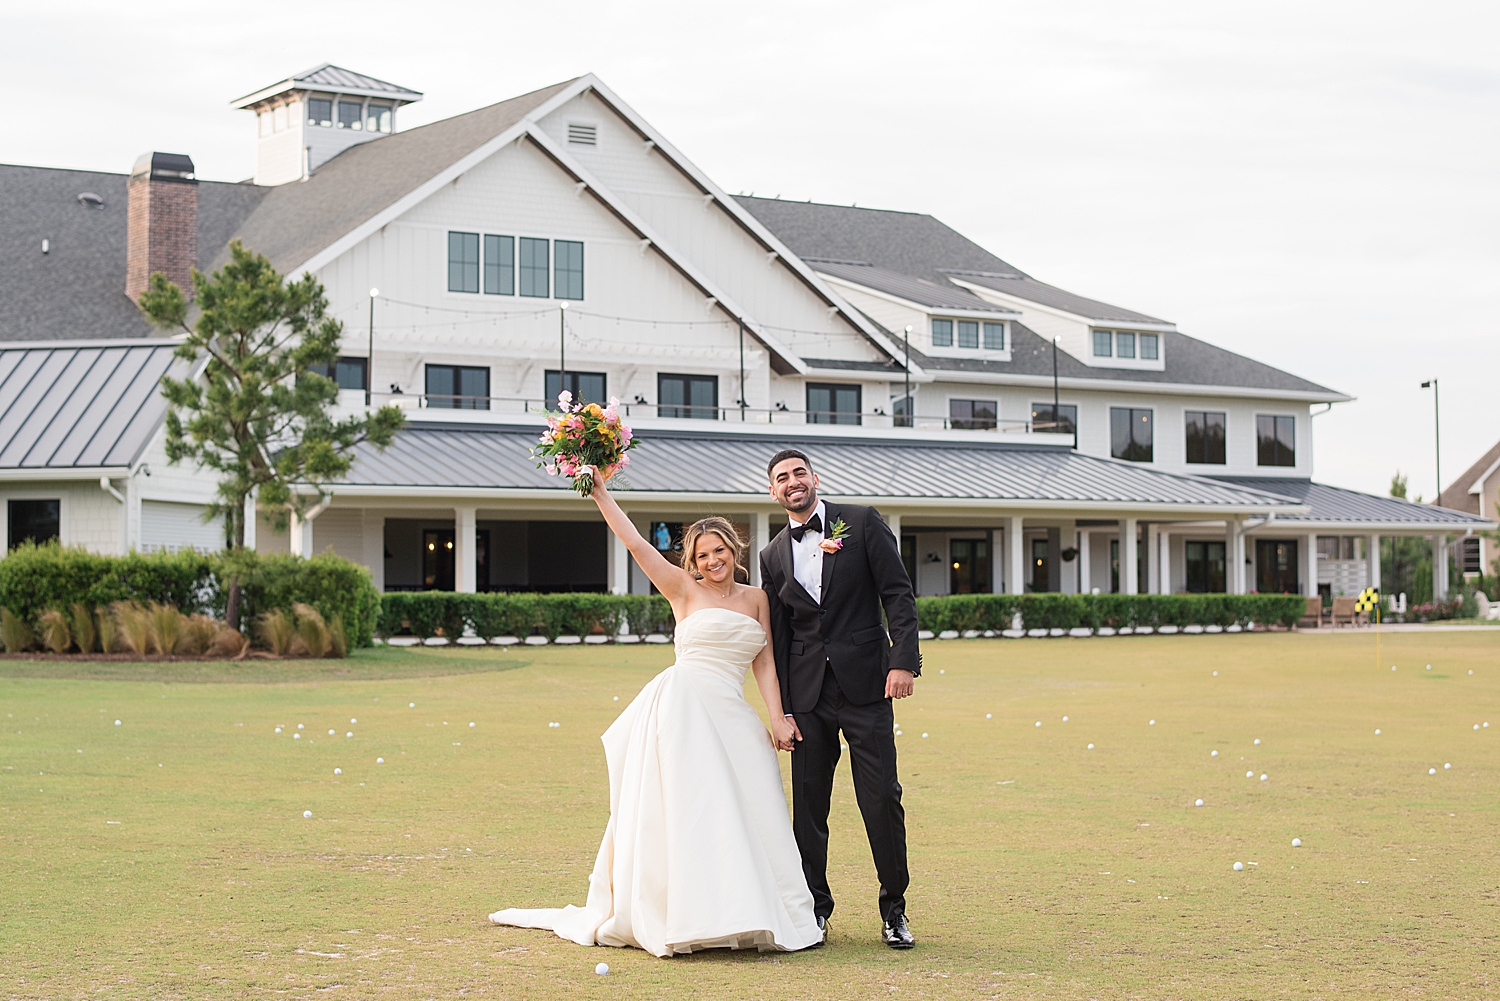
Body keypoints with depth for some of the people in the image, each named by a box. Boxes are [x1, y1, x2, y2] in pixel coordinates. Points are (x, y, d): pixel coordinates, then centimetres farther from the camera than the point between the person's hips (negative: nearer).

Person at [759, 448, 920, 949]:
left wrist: (904, 661, -13)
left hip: (866, 685, -3)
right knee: (808, 801, 5)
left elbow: (898, 593, -2)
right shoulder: (774, 555, 11)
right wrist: (781, 710, 7)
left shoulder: (861, 523, 3)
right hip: (808, 692, 3)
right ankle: (815, 907, 17)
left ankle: (894, 908, 11)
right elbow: (778, 637, 12)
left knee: (882, 798, -3)